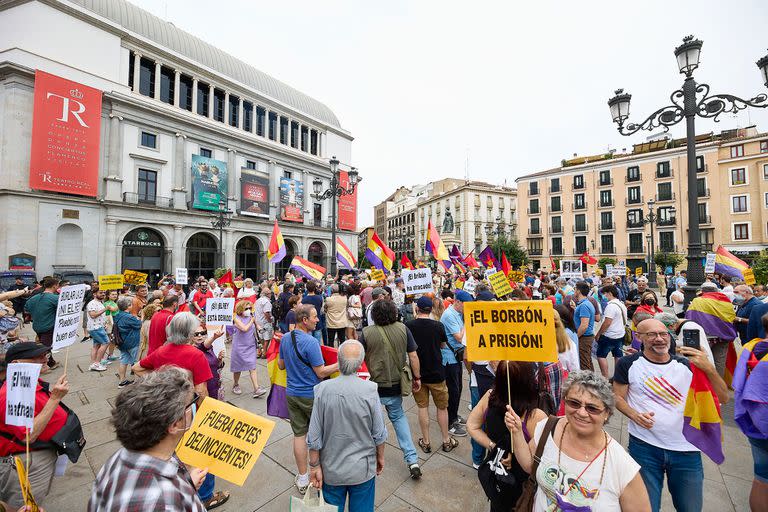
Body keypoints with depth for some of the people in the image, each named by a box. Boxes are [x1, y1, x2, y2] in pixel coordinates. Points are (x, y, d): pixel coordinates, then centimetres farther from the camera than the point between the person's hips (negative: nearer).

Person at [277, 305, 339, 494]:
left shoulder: (285, 339, -3)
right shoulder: (311, 342, -26)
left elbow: (281, 365, 9)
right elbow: (321, 372, -21)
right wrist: (341, 364, -14)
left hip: (292, 393, 6)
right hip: (311, 395, -5)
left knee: (299, 434, 15)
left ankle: (302, 479, 29)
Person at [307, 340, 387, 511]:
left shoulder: (323, 389, -22)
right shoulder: (369, 390, -23)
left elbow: (314, 436, -13)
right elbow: (379, 434, -11)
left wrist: (314, 466, 2)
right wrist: (380, 457, 7)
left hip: (331, 469, 1)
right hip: (362, 468, -1)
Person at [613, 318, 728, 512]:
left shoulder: (687, 366, 2)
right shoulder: (628, 363, -7)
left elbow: (723, 398, -2)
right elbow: (618, 397, -2)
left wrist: (709, 368, -15)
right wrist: (635, 415, -19)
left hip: (686, 450, 3)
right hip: (644, 447, -3)